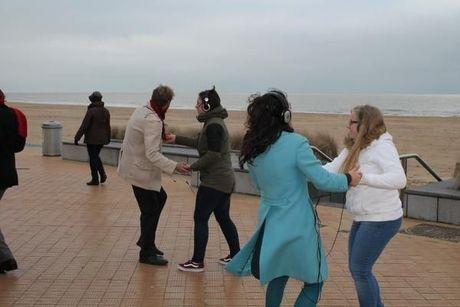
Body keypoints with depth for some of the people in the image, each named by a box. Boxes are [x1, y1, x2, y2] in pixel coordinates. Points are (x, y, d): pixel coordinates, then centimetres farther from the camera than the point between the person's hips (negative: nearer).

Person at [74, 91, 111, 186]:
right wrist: (108, 138, 23)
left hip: (92, 139, -6)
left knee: (93, 158, 4)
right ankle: (103, 174, 7)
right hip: (102, 139, 6)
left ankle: (95, 179, 9)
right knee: (96, 156, 21)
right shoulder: (106, 111, 3)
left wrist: (77, 138, -9)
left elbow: (84, 126, -15)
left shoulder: (91, 111, -15)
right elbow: (108, 126, 11)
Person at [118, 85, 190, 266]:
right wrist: (174, 166, -34)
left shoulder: (141, 111, 3)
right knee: (150, 212, 1)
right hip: (141, 171, -10)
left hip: (134, 166, 10)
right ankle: (146, 253, 15)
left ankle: (145, 240, 30)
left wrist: (162, 136, 25)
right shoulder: (153, 121, -26)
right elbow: (152, 154, -31)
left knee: (160, 198, 22)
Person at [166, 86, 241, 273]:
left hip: (214, 181, -10)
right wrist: (177, 139, 22)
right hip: (225, 180, 10)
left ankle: (197, 262, 7)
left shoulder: (213, 125, -18)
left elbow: (213, 154, -24)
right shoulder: (214, 122, 14)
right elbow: (200, 143, 23)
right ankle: (235, 256, 26)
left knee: (200, 219, -1)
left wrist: (193, 167, -15)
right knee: (223, 217, 18)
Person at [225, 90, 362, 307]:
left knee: (278, 276, 24)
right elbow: (323, 181, -17)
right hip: (298, 225, -6)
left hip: (270, 224, 6)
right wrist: (348, 179, 1)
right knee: (314, 281, 9)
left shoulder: (253, 149, 1)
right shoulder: (296, 143, -19)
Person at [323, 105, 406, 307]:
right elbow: (331, 169, 1)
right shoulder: (354, 149, 9)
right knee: (356, 268, 16)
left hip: (381, 220, -9)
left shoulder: (382, 147, -18)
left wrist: (364, 178, -43)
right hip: (363, 219, 9)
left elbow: (399, 179, -32)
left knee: (360, 270, -4)